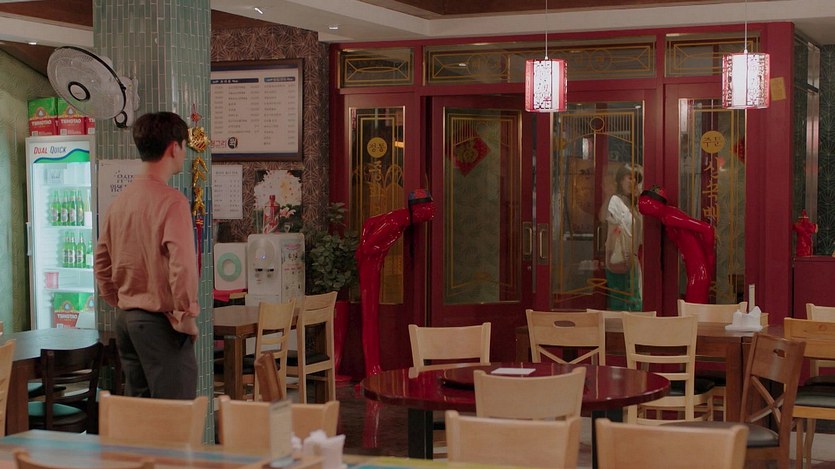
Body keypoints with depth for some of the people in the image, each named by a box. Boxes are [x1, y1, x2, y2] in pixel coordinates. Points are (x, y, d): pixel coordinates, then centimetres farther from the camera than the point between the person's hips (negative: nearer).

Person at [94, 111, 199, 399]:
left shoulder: (121, 200, 9)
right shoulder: (172, 201, -15)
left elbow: (102, 263, 16)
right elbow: (182, 265, -24)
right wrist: (186, 316, -12)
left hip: (125, 320, 8)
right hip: (160, 320, -8)